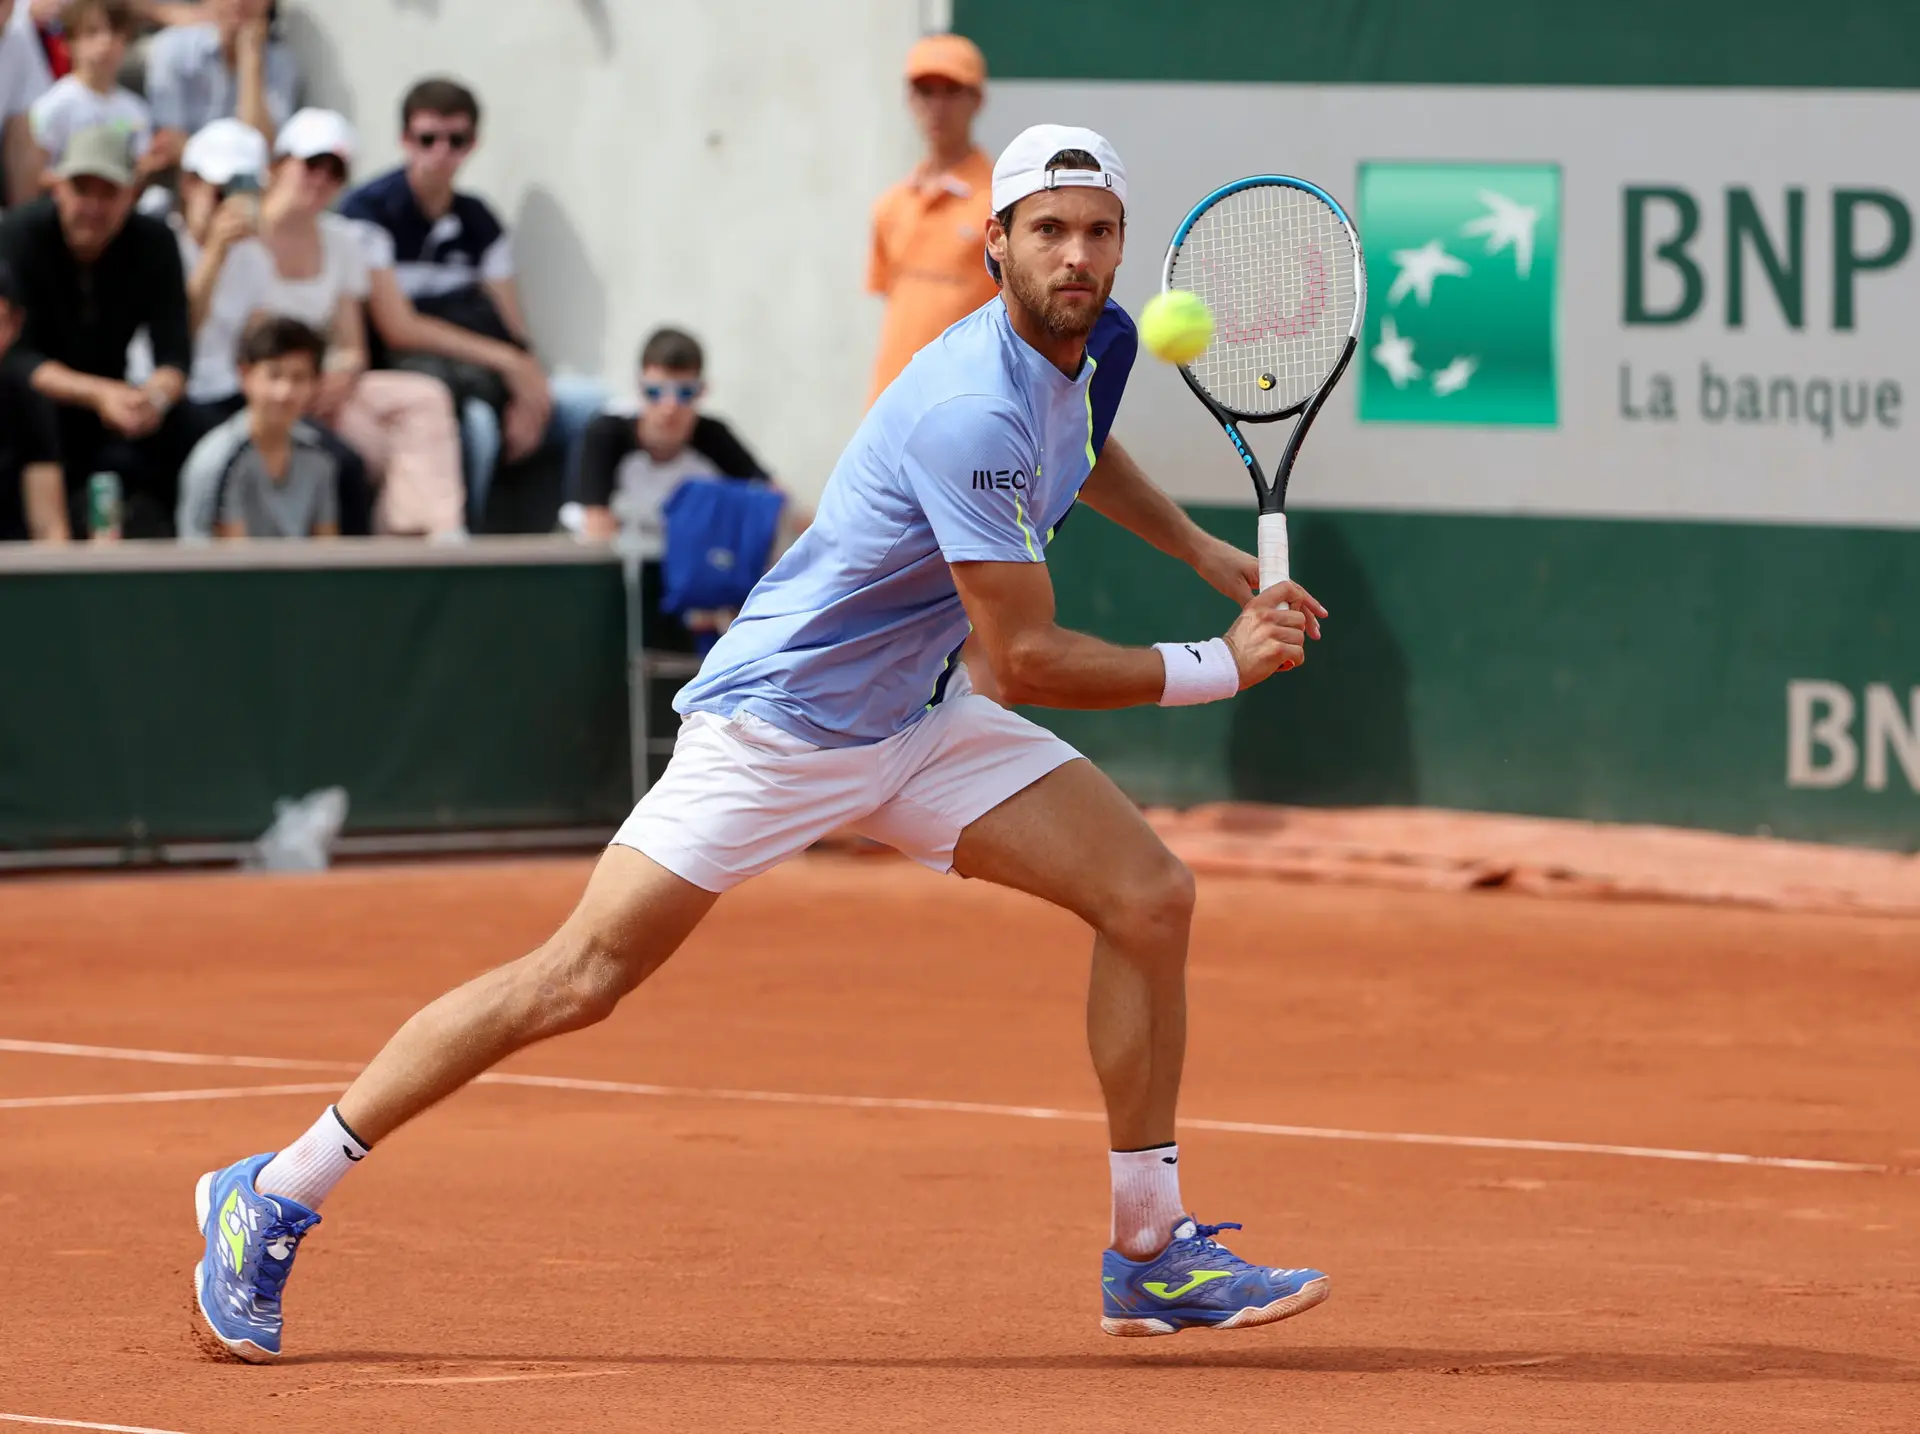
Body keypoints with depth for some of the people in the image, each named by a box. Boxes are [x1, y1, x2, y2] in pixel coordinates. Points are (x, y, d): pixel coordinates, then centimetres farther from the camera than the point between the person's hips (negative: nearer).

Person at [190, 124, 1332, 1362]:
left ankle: (1151, 1257, 5)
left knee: (1150, 897, -4)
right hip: (776, 722, -9)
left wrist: (1195, 543, 20)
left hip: (914, 719, 9)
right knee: (579, 982, -10)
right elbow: (1029, 658, -26)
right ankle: (275, 1201, 0)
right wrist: (1222, 668, -17)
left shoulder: (1091, 345, 1)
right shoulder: (972, 412, -29)